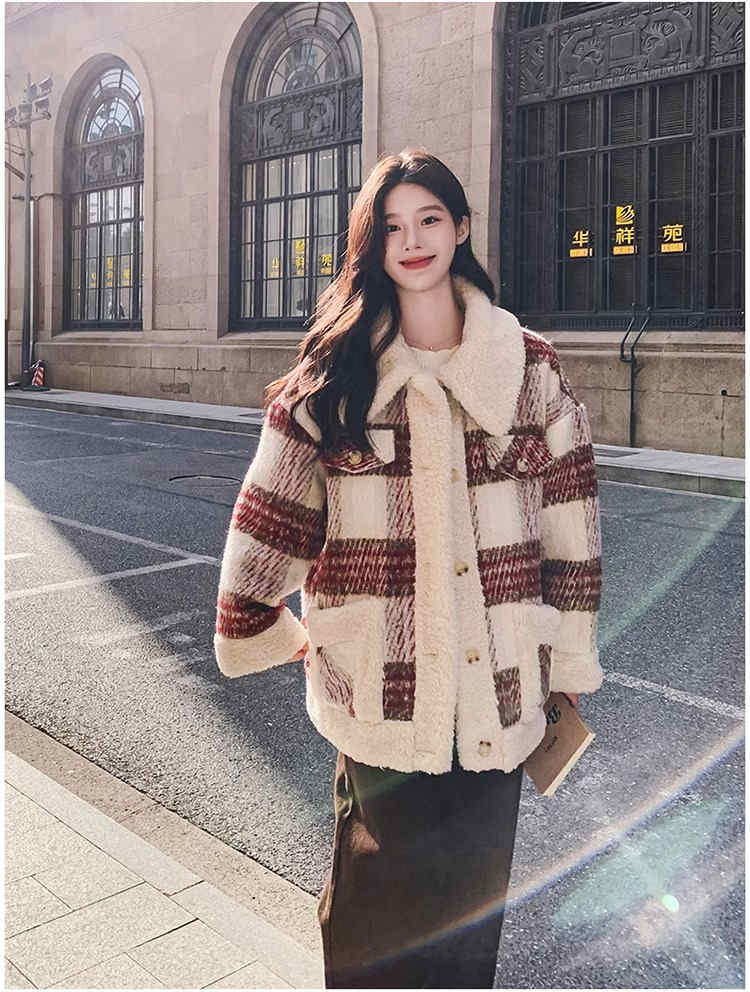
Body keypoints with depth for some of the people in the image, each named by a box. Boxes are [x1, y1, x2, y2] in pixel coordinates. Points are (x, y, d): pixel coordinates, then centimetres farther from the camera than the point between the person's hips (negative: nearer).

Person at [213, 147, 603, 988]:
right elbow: (270, 513, 4)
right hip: (379, 678, -1)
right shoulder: (334, 374, 1)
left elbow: (570, 521, 4)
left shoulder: (530, 369, 2)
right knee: (379, 889, 7)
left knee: (473, 889, 14)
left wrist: (570, 662, 6)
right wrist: (259, 630, 7)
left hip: (497, 677, 1)